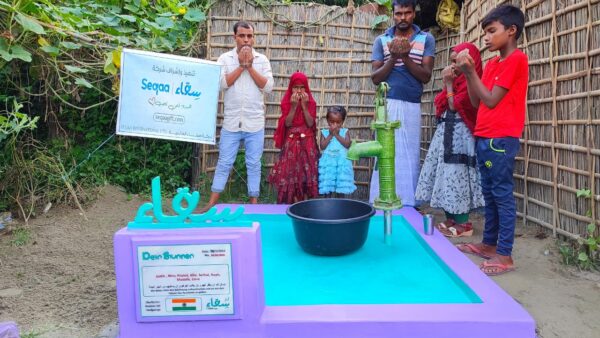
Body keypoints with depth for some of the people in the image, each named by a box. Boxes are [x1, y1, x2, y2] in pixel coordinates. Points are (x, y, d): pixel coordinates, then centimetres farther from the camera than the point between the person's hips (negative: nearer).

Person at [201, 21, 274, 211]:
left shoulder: (262, 60, 6)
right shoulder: (225, 59, 4)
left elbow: (268, 86, -5)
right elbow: (222, 83, -10)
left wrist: (250, 66, -9)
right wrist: (241, 66, -10)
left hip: (255, 123, 1)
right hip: (231, 123, 0)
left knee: (254, 164, 7)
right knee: (224, 163, 5)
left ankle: (254, 203, 17)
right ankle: (212, 203, 13)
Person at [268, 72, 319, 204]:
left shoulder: (311, 103, 1)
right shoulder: (286, 102, 1)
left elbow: (310, 123, -9)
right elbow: (287, 123, -9)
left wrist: (304, 105, -15)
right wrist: (294, 106, -16)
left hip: (307, 142, 0)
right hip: (291, 142, 0)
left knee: (307, 172, -1)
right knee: (291, 172, -4)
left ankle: (306, 201, 8)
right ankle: (294, 202, 5)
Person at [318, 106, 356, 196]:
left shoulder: (345, 132, 4)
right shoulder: (324, 132, 4)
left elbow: (347, 144, -10)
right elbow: (322, 146, -7)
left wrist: (337, 135, -12)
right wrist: (330, 135, -11)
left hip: (342, 161, 0)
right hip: (328, 161, 0)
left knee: (342, 185, -2)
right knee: (327, 184, 0)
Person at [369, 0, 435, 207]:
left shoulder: (426, 39, 7)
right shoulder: (381, 40, 8)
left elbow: (426, 76, -2)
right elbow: (375, 78, 1)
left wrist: (406, 57, -13)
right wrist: (393, 58, -13)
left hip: (411, 107, 0)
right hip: (387, 105, 0)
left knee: (409, 157, 2)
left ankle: (407, 203, 10)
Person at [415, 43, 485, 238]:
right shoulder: (456, 81, 18)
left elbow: (454, 106, -16)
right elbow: (443, 108, 15)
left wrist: (448, 84, -7)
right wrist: (448, 83, 8)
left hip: (459, 135, -9)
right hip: (446, 134, 9)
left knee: (456, 177, -8)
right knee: (446, 177, 8)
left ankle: (463, 224, 0)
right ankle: (451, 220, 16)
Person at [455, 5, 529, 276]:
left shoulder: (516, 59, -8)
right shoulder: (491, 64, 16)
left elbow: (491, 100, -13)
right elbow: (476, 102, 12)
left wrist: (471, 71, -9)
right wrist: (468, 73, 3)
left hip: (501, 139, -9)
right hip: (484, 137, 9)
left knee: (502, 194, -6)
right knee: (489, 194, 13)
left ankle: (505, 256, -1)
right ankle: (489, 244, 23)